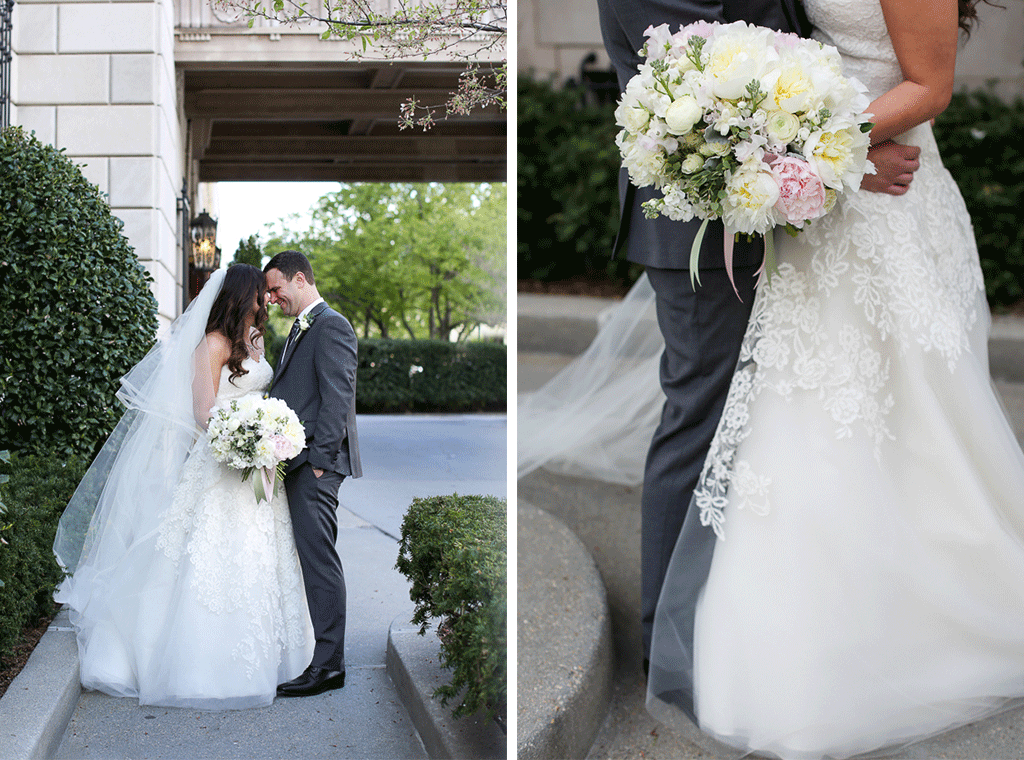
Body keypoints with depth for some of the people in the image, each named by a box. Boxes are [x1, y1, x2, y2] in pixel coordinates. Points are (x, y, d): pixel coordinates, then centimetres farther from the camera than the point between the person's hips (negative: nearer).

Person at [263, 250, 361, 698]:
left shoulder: (331, 326, -8)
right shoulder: (301, 329, 22)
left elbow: (337, 398, -16)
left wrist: (319, 458, -19)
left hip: (315, 464, -10)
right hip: (296, 464, 10)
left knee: (318, 560, -8)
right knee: (310, 557, 10)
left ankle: (328, 665, -5)